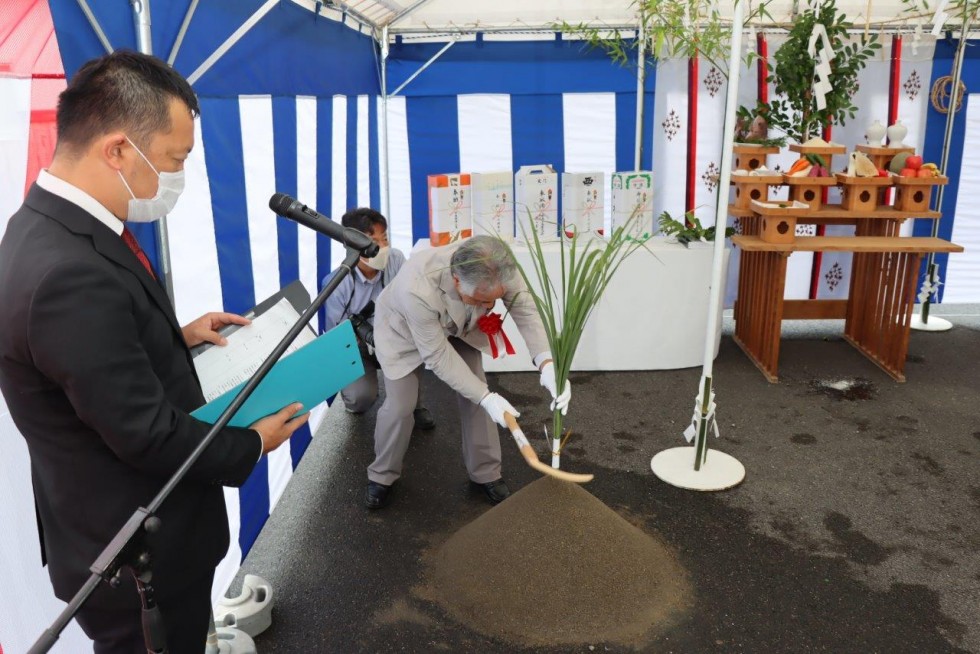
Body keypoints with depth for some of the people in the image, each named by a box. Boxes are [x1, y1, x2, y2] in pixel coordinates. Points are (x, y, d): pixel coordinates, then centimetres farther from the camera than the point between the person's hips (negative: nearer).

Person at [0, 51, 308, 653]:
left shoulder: (50, 224, -2)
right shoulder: (69, 272, -33)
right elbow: (149, 435, -26)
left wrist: (177, 335, 4)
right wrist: (252, 445, -12)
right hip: (140, 555, -9)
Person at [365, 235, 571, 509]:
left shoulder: (497, 268, -36)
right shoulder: (418, 290, -47)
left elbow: (526, 310, -32)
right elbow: (437, 356, -35)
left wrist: (547, 365, -49)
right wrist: (486, 397, -36)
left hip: (458, 327, 4)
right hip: (404, 332, -4)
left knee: (476, 396, -1)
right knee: (400, 406, -5)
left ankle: (486, 473, 19)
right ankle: (382, 476, 21)